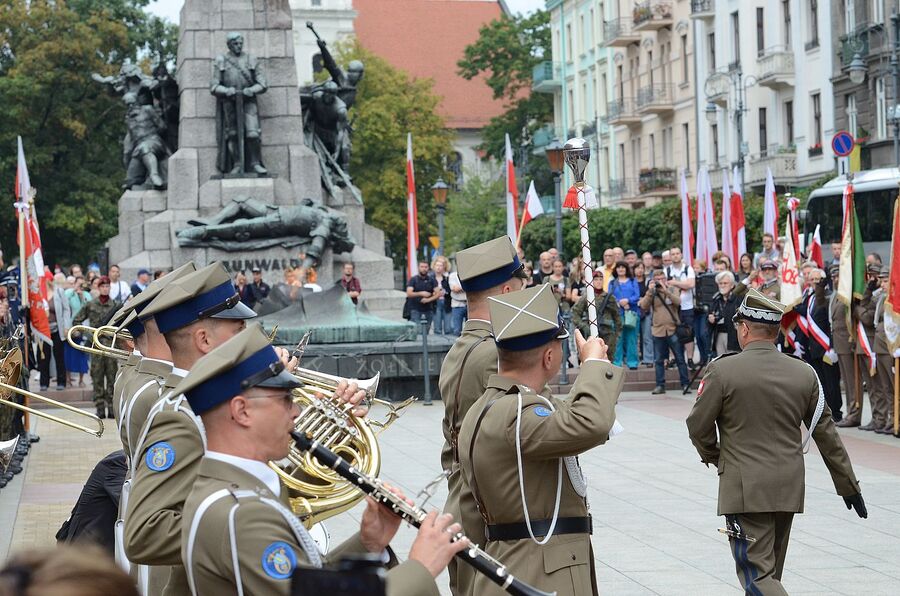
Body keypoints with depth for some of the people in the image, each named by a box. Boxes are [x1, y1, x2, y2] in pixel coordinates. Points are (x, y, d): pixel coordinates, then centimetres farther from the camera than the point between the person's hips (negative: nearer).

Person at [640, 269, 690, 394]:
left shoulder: (673, 289, 4)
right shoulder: (651, 292, 6)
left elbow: (678, 301, -14)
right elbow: (644, 306, -8)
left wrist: (665, 290, -21)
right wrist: (650, 291, -16)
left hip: (673, 330, -2)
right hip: (658, 331, 2)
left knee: (680, 359, 2)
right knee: (658, 360, 6)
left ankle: (685, 384, 7)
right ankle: (660, 385, 12)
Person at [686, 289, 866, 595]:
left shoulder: (722, 370, -12)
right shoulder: (804, 373, 2)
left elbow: (698, 426, -4)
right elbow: (826, 434, 7)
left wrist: (712, 455, 18)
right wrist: (848, 485, 16)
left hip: (745, 489, -5)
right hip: (789, 488, 6)